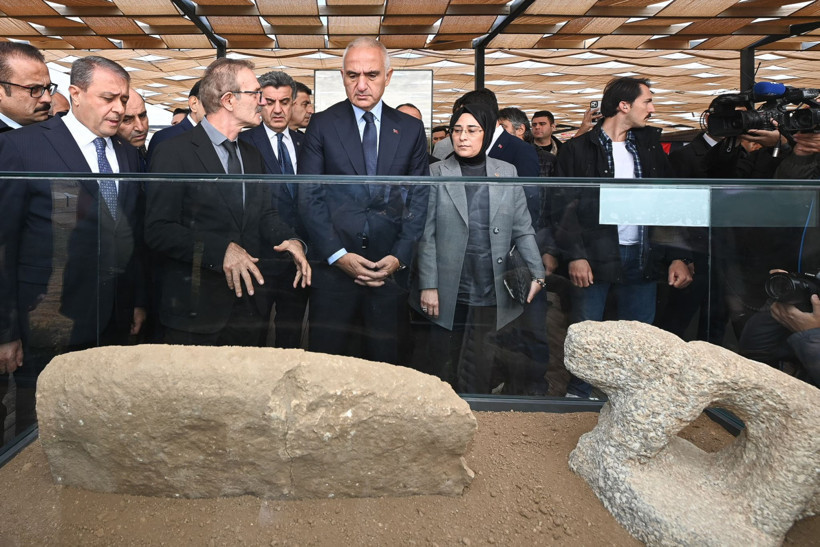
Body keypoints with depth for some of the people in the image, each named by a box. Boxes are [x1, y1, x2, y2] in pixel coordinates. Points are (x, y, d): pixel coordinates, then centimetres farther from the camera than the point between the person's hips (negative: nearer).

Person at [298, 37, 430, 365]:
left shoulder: (411, 129, 7)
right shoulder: (322, 125, 3)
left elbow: (420, 198, 5)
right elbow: (309, 197, -2)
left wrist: (400, 255, -6)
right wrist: (337, 254, -10)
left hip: (390, 266, 1)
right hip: (334, 264, -1)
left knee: (383, 359, 10)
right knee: (325, 361, 6)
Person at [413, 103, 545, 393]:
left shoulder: (507, 173, 9)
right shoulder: (436, 174, 2)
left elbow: (522, 229, 8)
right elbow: (427, 235, -2)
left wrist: (537, 272, -2)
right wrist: (428, 286, -6)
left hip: (491, 293, 1)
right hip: (448, 294, -1)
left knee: (481, 371, 5)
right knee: (445, 370, 7)